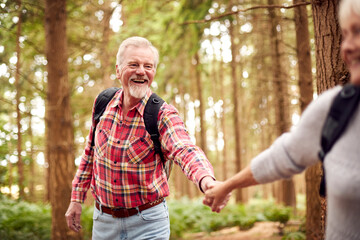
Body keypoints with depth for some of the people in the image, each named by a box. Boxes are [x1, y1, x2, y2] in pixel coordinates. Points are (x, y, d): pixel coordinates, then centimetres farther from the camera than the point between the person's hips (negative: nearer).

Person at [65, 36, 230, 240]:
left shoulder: (164, 114, -15)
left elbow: (185, 151, -34)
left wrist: (206, 179, -55)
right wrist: (77, 199, 10)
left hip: (148, 224, -3)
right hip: (103, 220, 4)